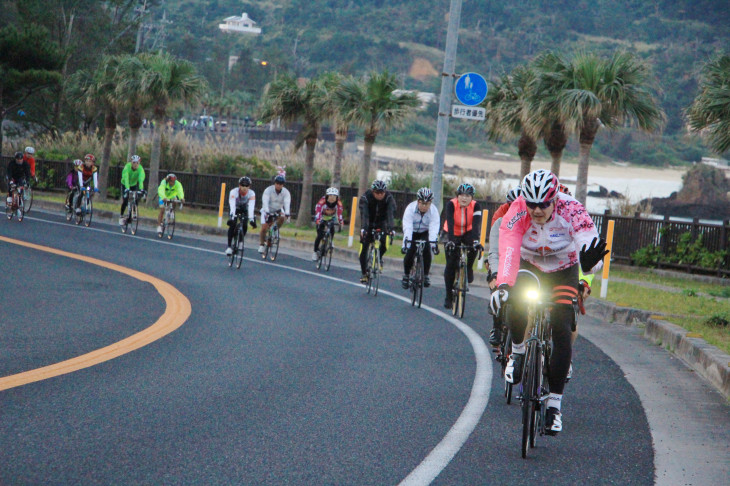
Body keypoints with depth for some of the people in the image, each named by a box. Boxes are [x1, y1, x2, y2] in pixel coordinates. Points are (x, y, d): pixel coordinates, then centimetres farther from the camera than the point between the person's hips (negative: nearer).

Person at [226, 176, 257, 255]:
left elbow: (251, 207, -39)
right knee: (232, 224, -23)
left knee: (244, 226, -19)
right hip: (235, 208, -1)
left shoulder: (251, 193, -29)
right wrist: (231, 216, -57)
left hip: (244, 209, 1)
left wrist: (251, 218, -51)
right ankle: (229, 246, -16)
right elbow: (232, 205, -43)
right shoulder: (234, 192, -33)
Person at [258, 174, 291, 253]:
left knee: (282, 218, -30)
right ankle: (261, 245, -2)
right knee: (264, 228, -16)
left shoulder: (286, 192, -14)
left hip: (278, 211, 2)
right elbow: (265, 202, -31)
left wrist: (287, 214, -44)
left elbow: (287, 203, -27)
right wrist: (267, 212, -47)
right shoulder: (268, 190, -19)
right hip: (267, 211, -2)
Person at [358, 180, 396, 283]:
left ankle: (379, 257, 13)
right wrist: (363, 228, -51)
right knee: (364, 249, -8)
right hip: (369, 223, 0)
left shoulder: (389, 198, -23)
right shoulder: (365, 197, -25)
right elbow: (364, 214, -36)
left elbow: (390, 214, -33)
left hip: (381, 224, 0)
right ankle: (364, 273, 6)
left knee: (384, 245, -21)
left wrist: (391, 228, -48)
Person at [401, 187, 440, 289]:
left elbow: (434, 228, -34)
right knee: (409, 253, -16)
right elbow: (407, 228, -37)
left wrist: (433, 243, -47)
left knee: (426, 252, -21)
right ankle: (406, 276, 7)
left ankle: (425, 276, -6)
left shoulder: (434, 211, -25)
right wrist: (406, 243, -48)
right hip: (412, 232, -1)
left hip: (425, 233, 1)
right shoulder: (410, 208, -29)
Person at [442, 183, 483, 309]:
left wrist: (476, 240, -49)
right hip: (452, 234, -1)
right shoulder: (451, 204, -25)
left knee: (474, 245, -34)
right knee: (451, 264, -10)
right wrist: (450, 241, -50)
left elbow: (476, 224, -33)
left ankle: (469, 268, -6)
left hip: (467, 232, 1)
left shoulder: (476, 206, -22)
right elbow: (450, 223, -37)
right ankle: (448, 296, 2)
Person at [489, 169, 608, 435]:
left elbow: (587, 239, -44)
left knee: (562, 331, -14)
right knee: (516, 301, -32)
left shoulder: (571, 210, -32)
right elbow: (508, 250, -42)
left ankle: (554, 405, -5)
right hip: (529, 265, 1)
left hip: (563, 271, 0)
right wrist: (502, 285, -58)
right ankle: (518, 351, -1)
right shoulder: (517, 212, -30)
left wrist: (589, 262, -67)